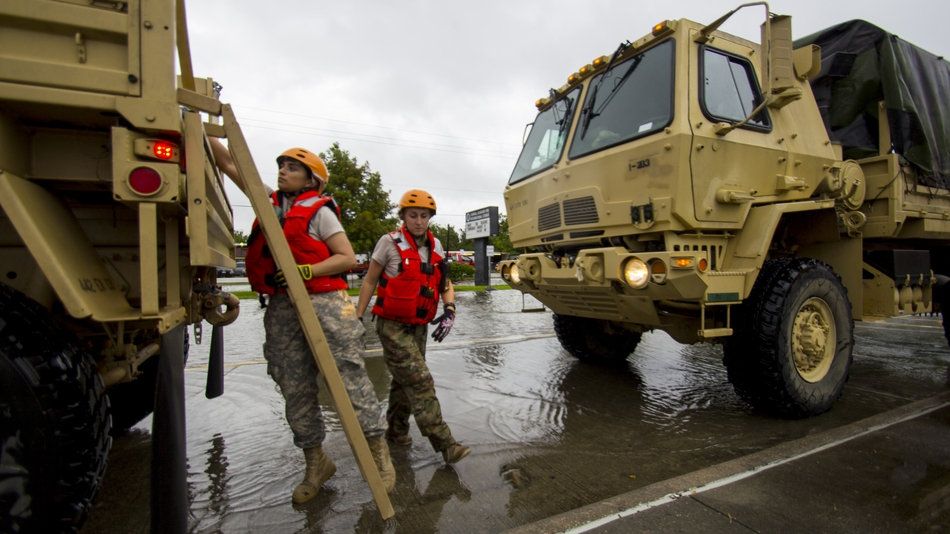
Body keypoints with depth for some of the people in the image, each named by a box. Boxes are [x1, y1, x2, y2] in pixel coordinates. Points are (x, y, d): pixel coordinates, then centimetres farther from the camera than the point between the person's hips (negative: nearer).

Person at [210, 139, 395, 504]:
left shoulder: (319, 211, 0)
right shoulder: (270, 200, 18)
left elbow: (348, 258, -6)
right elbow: (228, 165, 25)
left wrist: (307, 271, -17)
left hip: (323, 301, -6)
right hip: (280, 307, 7)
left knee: (349, 377, -6)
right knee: (294, 389, 9)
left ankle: (379, 452, 5)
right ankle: (315, 462, 24)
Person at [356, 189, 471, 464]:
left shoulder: (435, 246, 5)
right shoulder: (390, 242, -10)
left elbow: (445, 284, 8)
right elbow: (369, 281, -3)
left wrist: (449, 310, -10)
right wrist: (357, 317, -3)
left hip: (418, 326, 6)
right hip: (392, 325, -6)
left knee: (404, 381, 18)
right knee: (420, 382, -11)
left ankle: (396, 430, 37)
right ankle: (445, 444, -7)